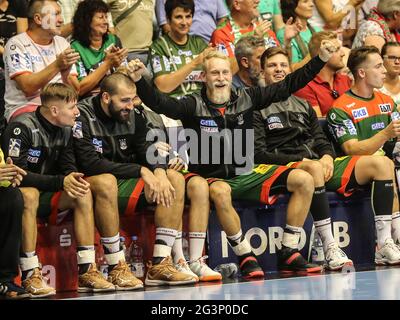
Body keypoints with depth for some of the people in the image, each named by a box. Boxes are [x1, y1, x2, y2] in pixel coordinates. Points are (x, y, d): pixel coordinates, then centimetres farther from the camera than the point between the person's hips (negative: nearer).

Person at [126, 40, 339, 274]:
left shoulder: (246, 98, 4)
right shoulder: (195, 105, -4)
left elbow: (288, 86, 5)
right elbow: (161, 103, -20)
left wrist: (322, 59, 0)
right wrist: (138, 80, -37)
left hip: (248, 174, 4)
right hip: (214, 178, -4)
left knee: (304, 180, -11)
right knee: (220, 191, -41)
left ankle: (289, 254, -6)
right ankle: (246, 257, -25)